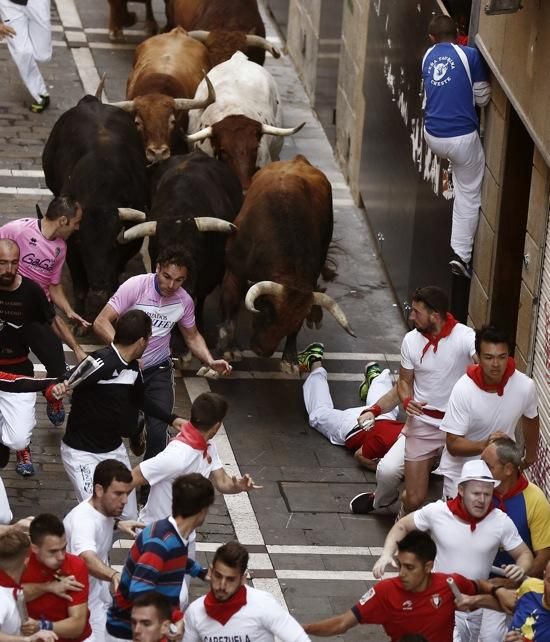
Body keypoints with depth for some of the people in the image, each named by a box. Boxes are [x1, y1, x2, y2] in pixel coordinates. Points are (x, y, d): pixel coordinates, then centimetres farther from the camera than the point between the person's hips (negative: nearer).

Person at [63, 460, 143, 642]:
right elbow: (87, 559, -51)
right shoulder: (82, 520, -31)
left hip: (101, 592, 9)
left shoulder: (105, 509, -3)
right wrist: (114, 575, -68)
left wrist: (117, 524, 6)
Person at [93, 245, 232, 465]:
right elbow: (101, 322, -22)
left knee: (157, 432, -11)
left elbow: (192, 336, 12)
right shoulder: (135, 286, -20)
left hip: (158, 371, 2)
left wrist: (211, 362, -7)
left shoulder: (184, 301, -6)